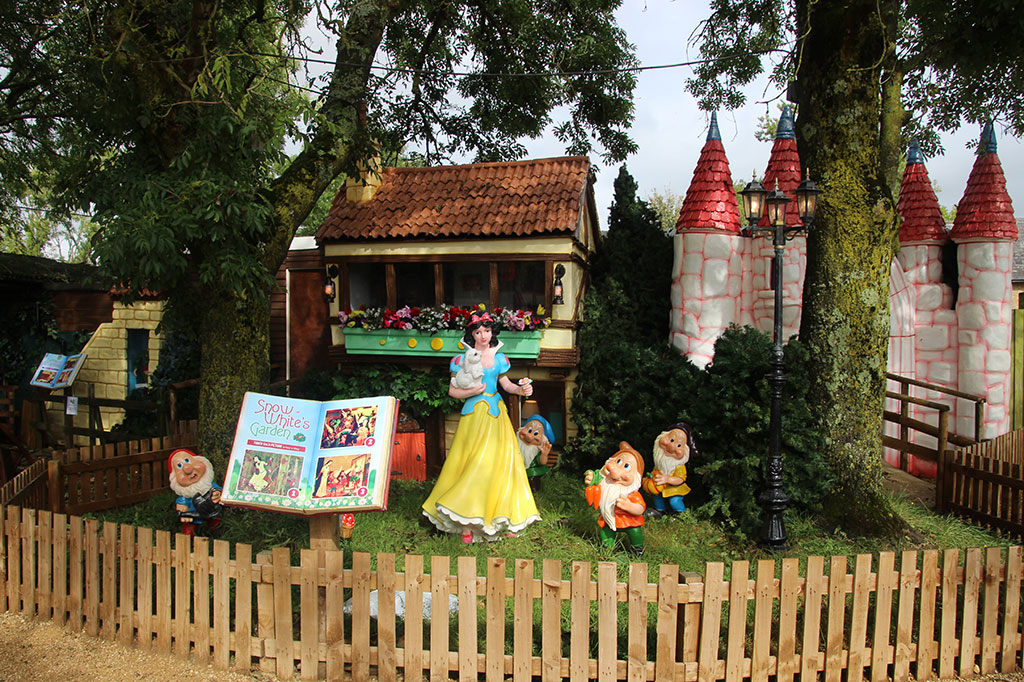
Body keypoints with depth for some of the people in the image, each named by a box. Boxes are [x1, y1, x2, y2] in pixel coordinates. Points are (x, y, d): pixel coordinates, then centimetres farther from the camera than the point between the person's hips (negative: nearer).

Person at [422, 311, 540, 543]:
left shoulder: (499, 358, 8)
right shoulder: (462, 359, -1)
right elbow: (452, 390, 2)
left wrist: (521, 390, -1)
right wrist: (472, 391, -14)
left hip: (496, 414, 3)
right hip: (474, 415, -3)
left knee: (500, 463, 0)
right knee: (472, 465, -6)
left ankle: (501, 519, 12)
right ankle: (467, 523, 3)